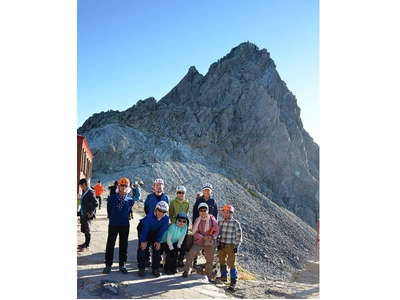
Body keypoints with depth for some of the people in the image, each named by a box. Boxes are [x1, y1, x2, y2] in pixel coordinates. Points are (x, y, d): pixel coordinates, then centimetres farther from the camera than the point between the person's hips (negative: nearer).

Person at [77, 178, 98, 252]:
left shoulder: (90, 192, -18)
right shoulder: (84, 192, 9)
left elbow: (95, 204, -21)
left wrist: (91, 213, -21)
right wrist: (80, 212, 17)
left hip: (87, 215, -9)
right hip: (83, 214, 9)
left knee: (87, 230, 1)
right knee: (84, 230, 17)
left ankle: (87, 246, 10)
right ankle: (86, 243, 32)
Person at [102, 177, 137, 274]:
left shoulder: (130, 200, -2)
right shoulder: (112, 198, -5)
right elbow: (109, 209, 7)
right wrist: (111, 218, 11)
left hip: (125, 225, 1)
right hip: (113, 225, -1)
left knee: (124, 245, 9)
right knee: (110, 245, 5)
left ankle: (122, 265, 20)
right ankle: (108, 265, 16)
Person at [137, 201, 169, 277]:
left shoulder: (166, 219, -27)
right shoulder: (149, 217, -37)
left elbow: (162, 230, -15)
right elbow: (145, 229, -28)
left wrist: (158, 241, -13)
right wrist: (143, 241, -20)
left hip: (155, 233, 3)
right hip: (143, 230, -3)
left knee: (157, 249, -3)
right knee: (142, 248, -7)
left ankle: (155, 269, 10)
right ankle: (141, 269, 6)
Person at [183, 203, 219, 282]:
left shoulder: (212, 219, -5)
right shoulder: (197, 220, -4)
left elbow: (217, 230, 1)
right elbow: (194, 232, -8)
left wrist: (212, 237, -15)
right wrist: (203, 237, -21)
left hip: (210, 243, 0)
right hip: (198, 241, 0)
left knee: (210, 259, 8)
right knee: (190, 256, -9)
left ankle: (210, 276, 26)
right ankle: (186, 271, 13)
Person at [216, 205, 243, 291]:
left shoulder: (235, 223, -9)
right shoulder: (220, 222, 2)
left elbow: (239, 236, -4)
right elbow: (217, 233, 11)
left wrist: (236, 247, -7)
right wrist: (218, 244, 4)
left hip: (231, 246, -5)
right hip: (222, 245, 5)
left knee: (231, 264, -5)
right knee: (222, 261, 17)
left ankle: (233, 282, 5)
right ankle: (224, 277, 36)